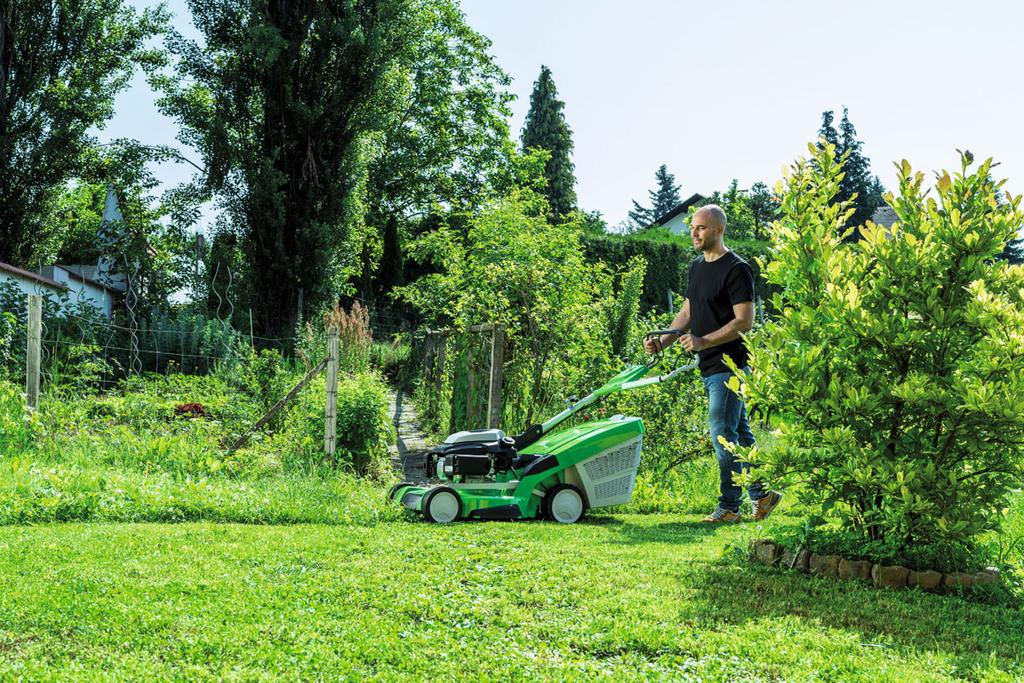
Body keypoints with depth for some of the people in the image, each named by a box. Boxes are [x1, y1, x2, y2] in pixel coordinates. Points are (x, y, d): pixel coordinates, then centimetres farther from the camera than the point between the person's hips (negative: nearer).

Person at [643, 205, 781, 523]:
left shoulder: (736, 269, -13)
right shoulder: (697, 267, 14)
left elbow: (744, 321, -18)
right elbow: (687, 312, 19)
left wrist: (704, 341, -24)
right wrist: (664, 340, 5)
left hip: (729, 365, -9)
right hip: (709, 366, 9)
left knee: (723, 433, -8)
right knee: (738, 431, 15)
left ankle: (729, 507, 0)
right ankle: (761, 494, 25)